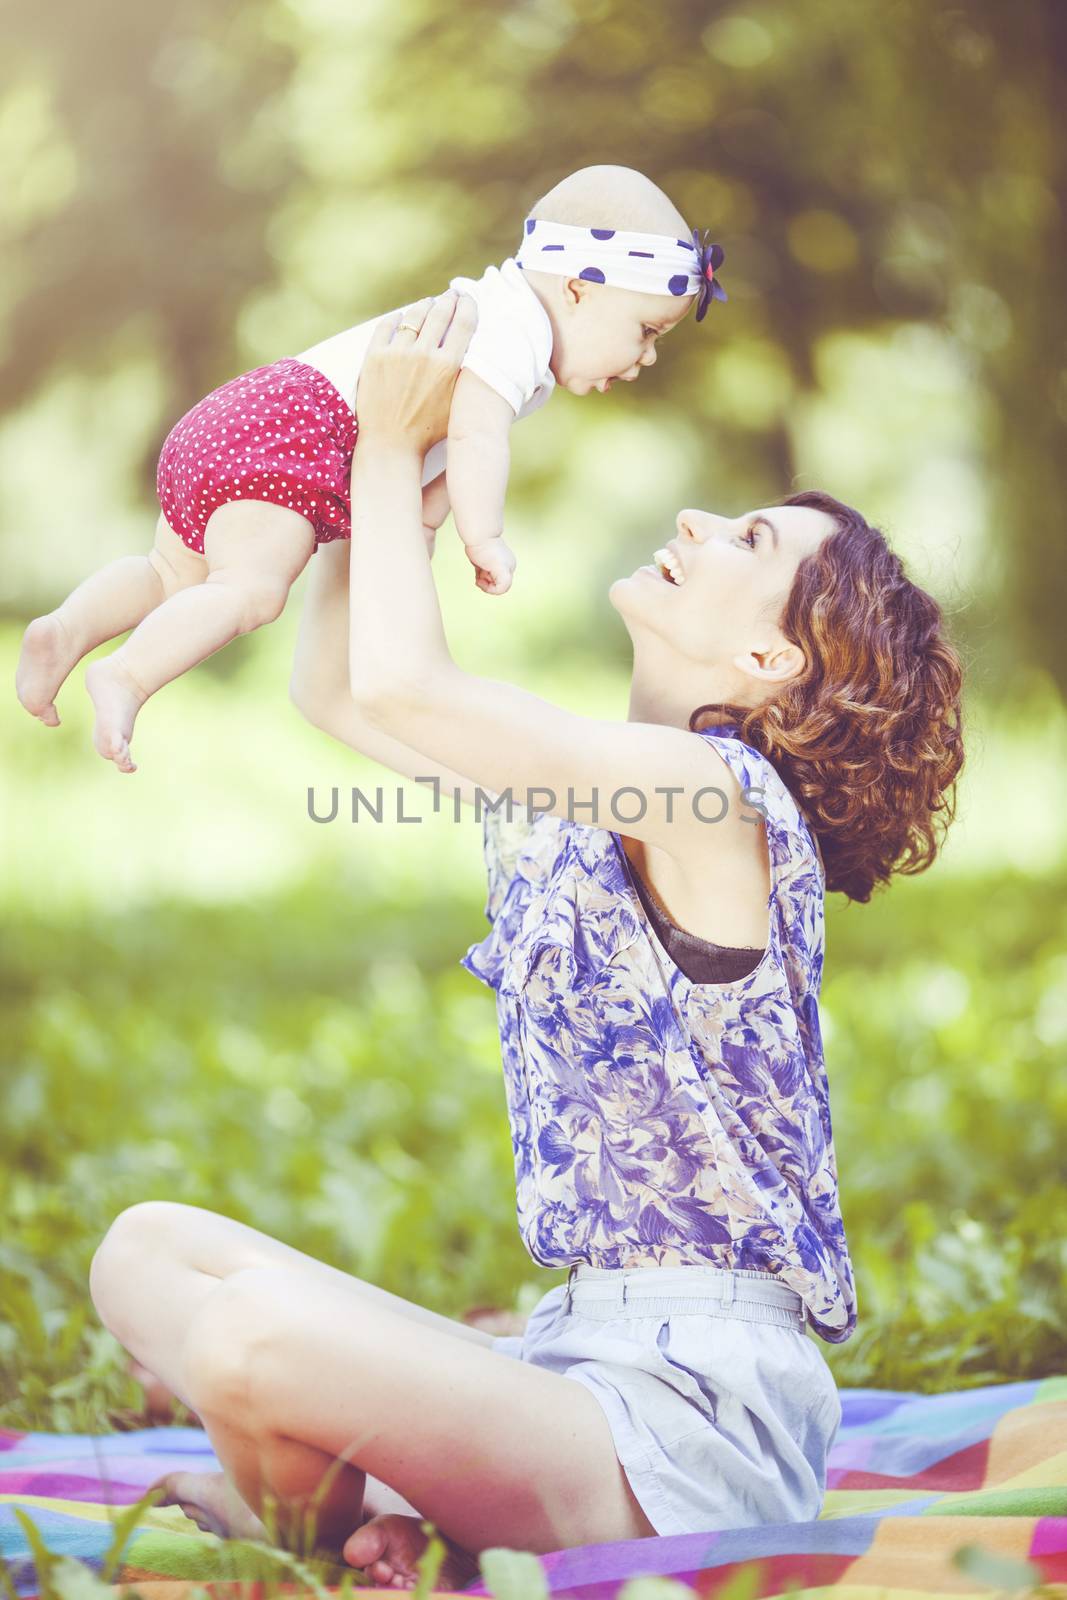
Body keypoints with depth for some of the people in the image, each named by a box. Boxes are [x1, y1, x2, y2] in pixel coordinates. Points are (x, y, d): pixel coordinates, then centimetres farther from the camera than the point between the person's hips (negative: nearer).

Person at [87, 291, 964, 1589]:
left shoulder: (718, 797, -13)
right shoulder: (571, 791, 14)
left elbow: (404, 683, -22)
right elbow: (333, 689, 22)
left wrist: (396, 446, -6)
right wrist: (383, 451, 15)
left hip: (701, 1399, -9)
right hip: (585, 1350, 9)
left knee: (251, 1338, -29)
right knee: (148, 1251, 1)